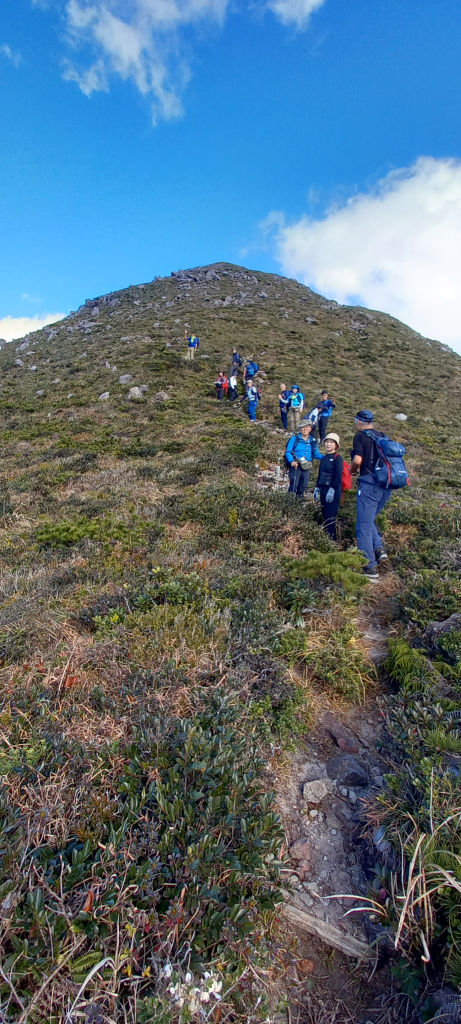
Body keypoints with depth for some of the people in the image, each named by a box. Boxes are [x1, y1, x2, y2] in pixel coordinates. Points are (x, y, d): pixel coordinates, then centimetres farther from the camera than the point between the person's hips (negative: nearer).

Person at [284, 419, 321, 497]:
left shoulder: (313, 441, 7)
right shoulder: (294, 438, -5)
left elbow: (316, 454, 13)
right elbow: (287, 452, -7)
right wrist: (291, 461, -25)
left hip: (306, 467, 5)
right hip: (295, 465, -4)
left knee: (303, 485, 12)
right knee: (294, 484, -13)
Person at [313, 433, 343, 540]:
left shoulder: (337, 458, -7)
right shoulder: (324, 458, 16)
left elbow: (338, 475, -15)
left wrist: (332, 489, -21)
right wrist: (317, 488, 17)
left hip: (333, 489, -7)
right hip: (324, 488, 8)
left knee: (331, 515, -6)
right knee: (325, 514, 12)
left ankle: (332, 538, 1)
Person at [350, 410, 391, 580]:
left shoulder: (360, 436, -3)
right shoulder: (382, 437, 17)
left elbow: (357, 460, -16)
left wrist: (352, 470, 6)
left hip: (370, 484, -8)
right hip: (386, 485, 8)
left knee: (364, 526, -1)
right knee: (368, 520, 24)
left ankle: (370, 568, 0)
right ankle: (379, 548, 8)